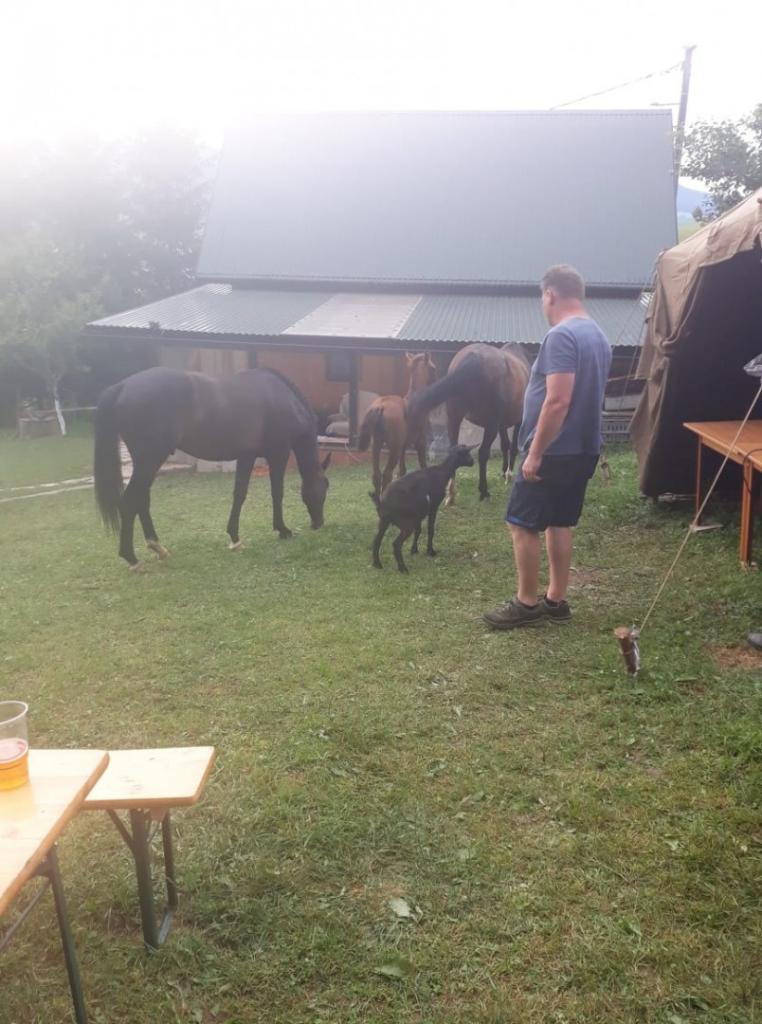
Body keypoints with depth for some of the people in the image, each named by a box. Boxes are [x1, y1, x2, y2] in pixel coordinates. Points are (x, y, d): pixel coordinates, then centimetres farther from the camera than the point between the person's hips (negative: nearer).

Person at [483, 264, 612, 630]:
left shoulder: (561, 336, -19)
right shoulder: (598, 336, 12)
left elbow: (558, 401, -26)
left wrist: (535, 454, -21)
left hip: (555, 451, -9)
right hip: (584, 449, 9)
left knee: (522, 524, 1)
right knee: (558, 523, 16)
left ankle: (527, 604, 8)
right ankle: (555, 600, 23)